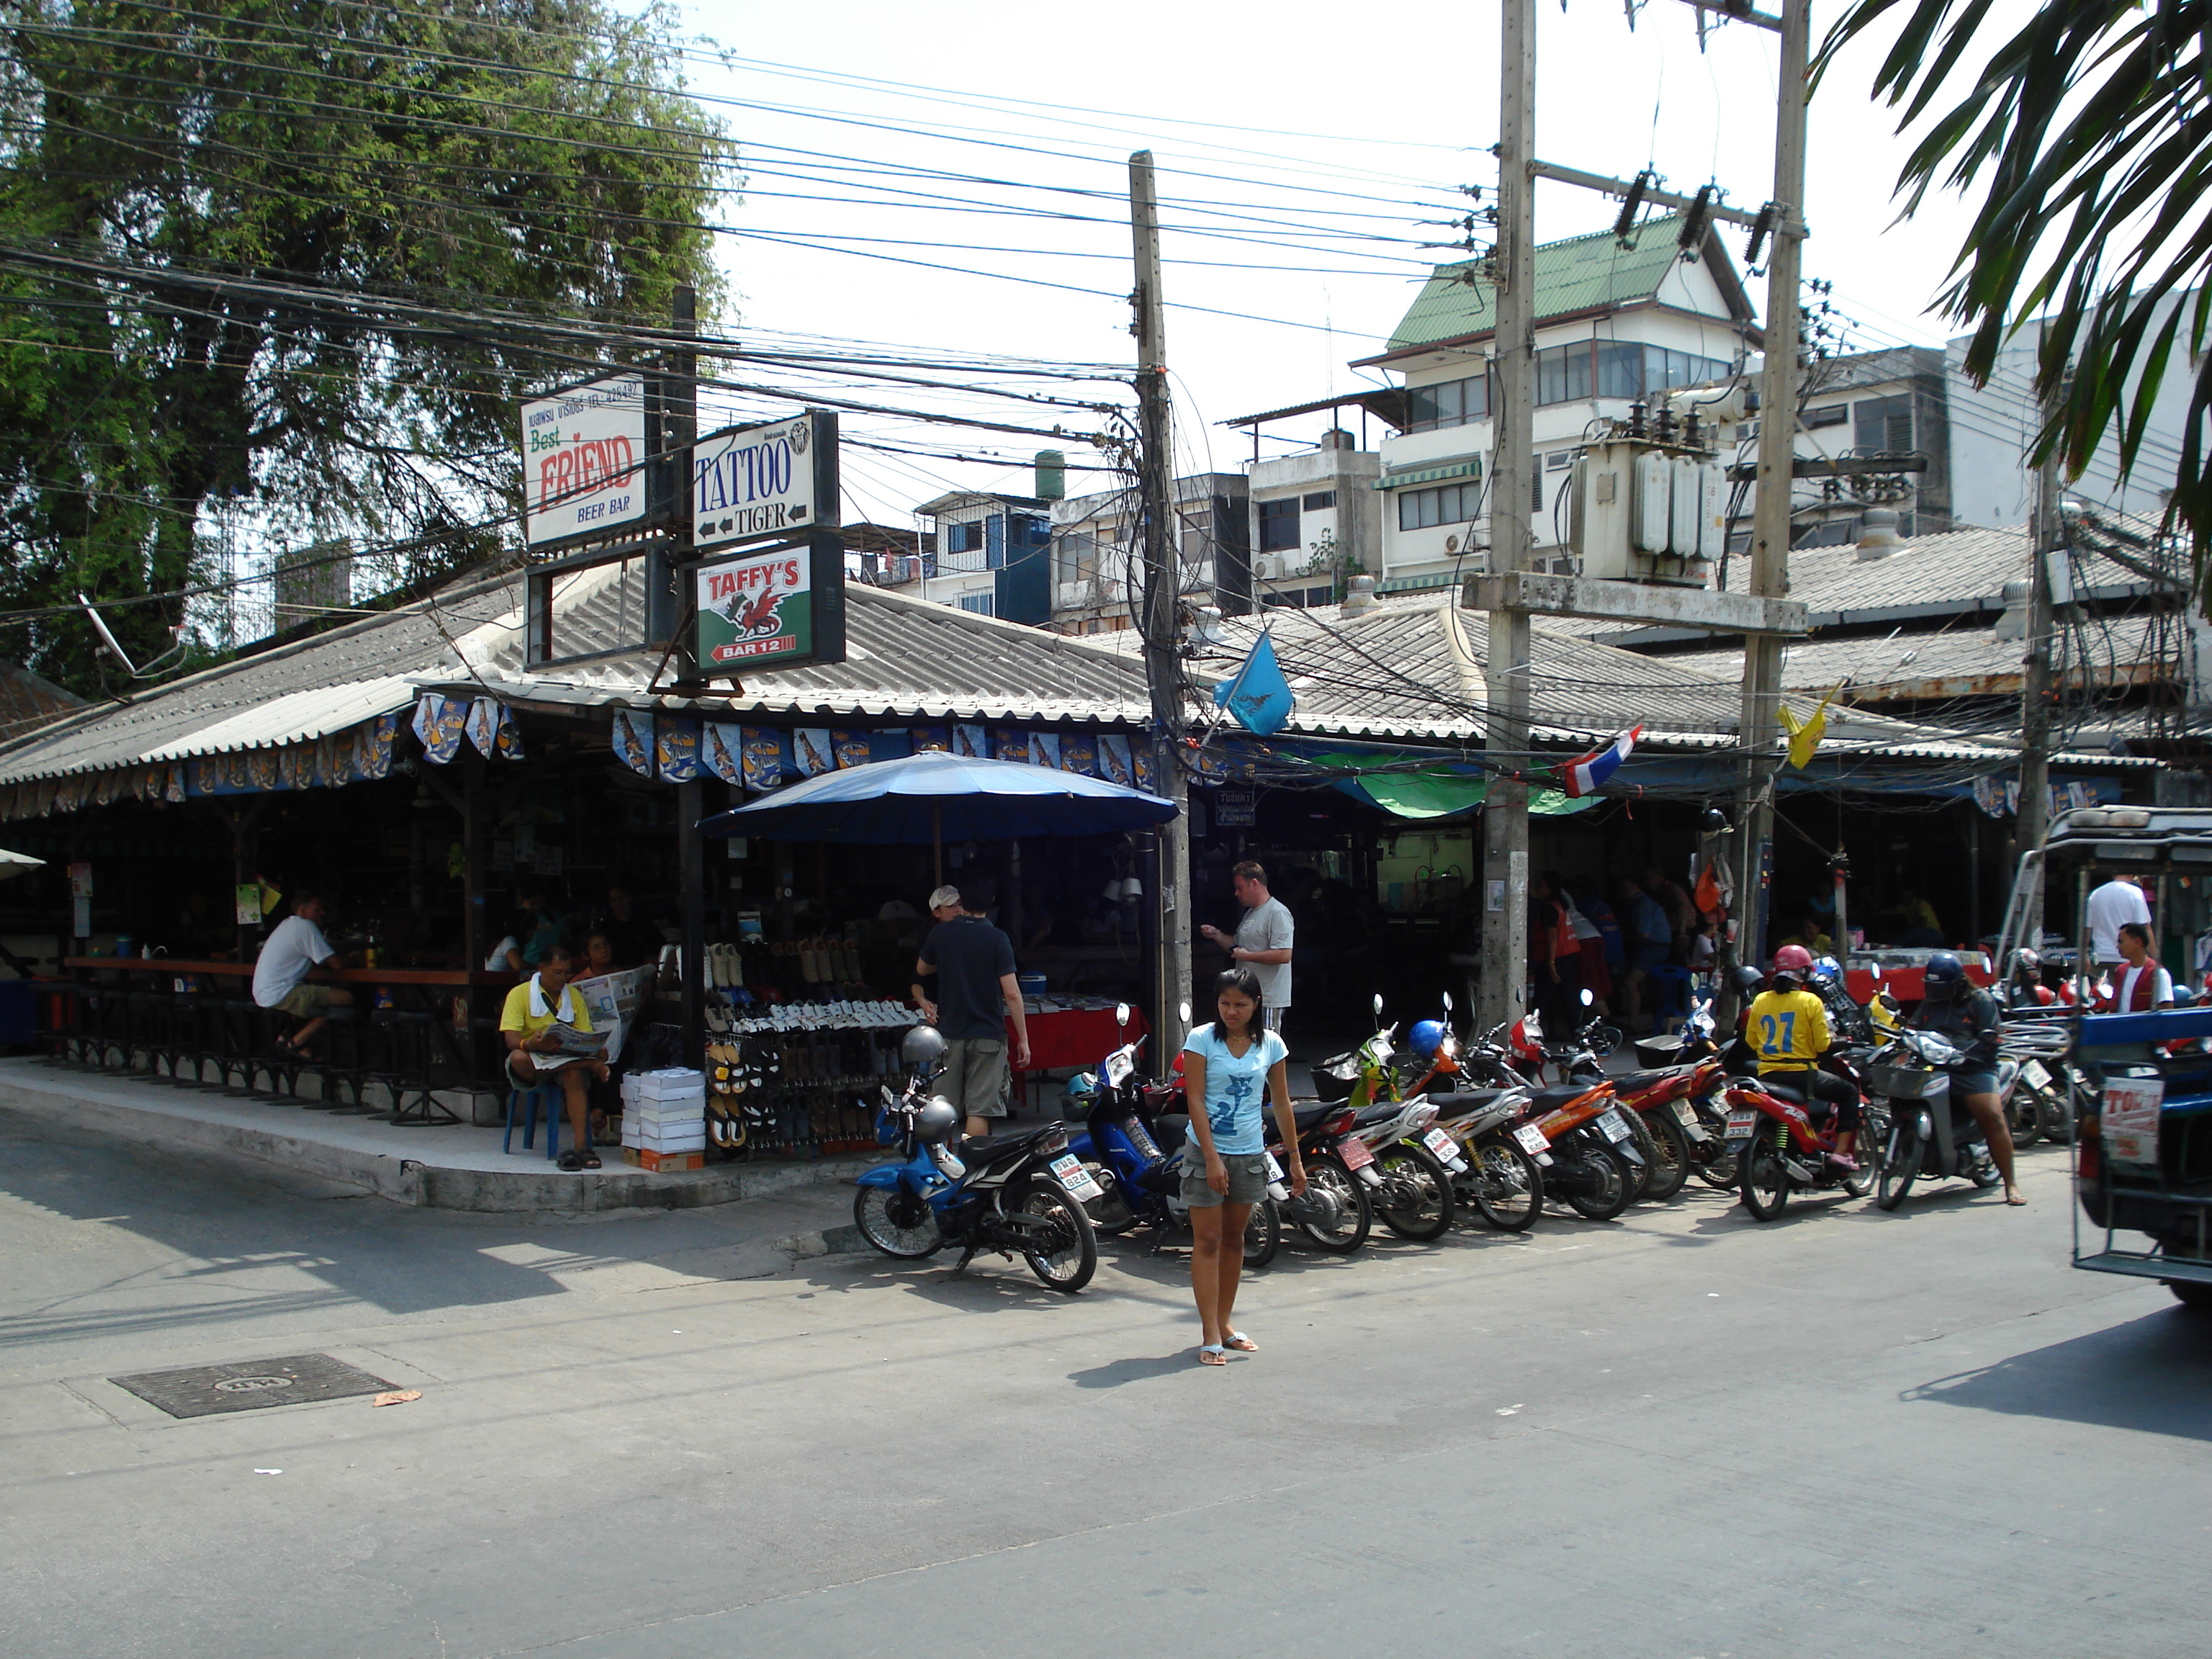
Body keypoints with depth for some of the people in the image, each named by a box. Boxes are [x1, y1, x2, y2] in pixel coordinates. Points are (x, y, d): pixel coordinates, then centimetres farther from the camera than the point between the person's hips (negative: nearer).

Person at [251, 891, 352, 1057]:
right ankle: (296, 1042, -7)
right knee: (346, 998, -12)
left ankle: (288, 1034, 13)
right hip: (279, 995, -10)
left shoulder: (288, 924, 20)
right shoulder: (306, 927, -11)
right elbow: (337, 964, -12)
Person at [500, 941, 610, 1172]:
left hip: (567, 1059, 2)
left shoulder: (574, 996, 12)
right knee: (518, 1058, -37)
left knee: (575, 1075, -34)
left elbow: (587, 1038, 5)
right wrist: (530, 1044, -37)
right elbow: (511, 1040, -13)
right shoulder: (520, 994, -1)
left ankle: (580, 1145, -40)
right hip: (533, 1059, -2)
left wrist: (597, 1060, -16)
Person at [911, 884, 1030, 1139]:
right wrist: (1023, 1039, -5)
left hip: (948, 1034, 3)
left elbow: (921, 970, 20)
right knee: (980, 1109, -2)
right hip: (988, 1035, -3)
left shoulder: (939, 934, 1)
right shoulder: (997, 939, -8)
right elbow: (1012, 994, -11)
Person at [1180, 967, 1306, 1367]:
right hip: (1206, 1152, -3)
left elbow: (1281, 1104, 8)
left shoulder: (1271, 1044, 2)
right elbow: (1196, 1101, -11)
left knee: (1234, 1239, 13)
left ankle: (1224, 1323, 24)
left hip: (1250, 1154, 4)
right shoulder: (1202, 1039, -7)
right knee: (1207, 1240, -3)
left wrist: (1294, 1159, 7)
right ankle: (1210, 1335, -2)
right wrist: (1212, 1158, -17)